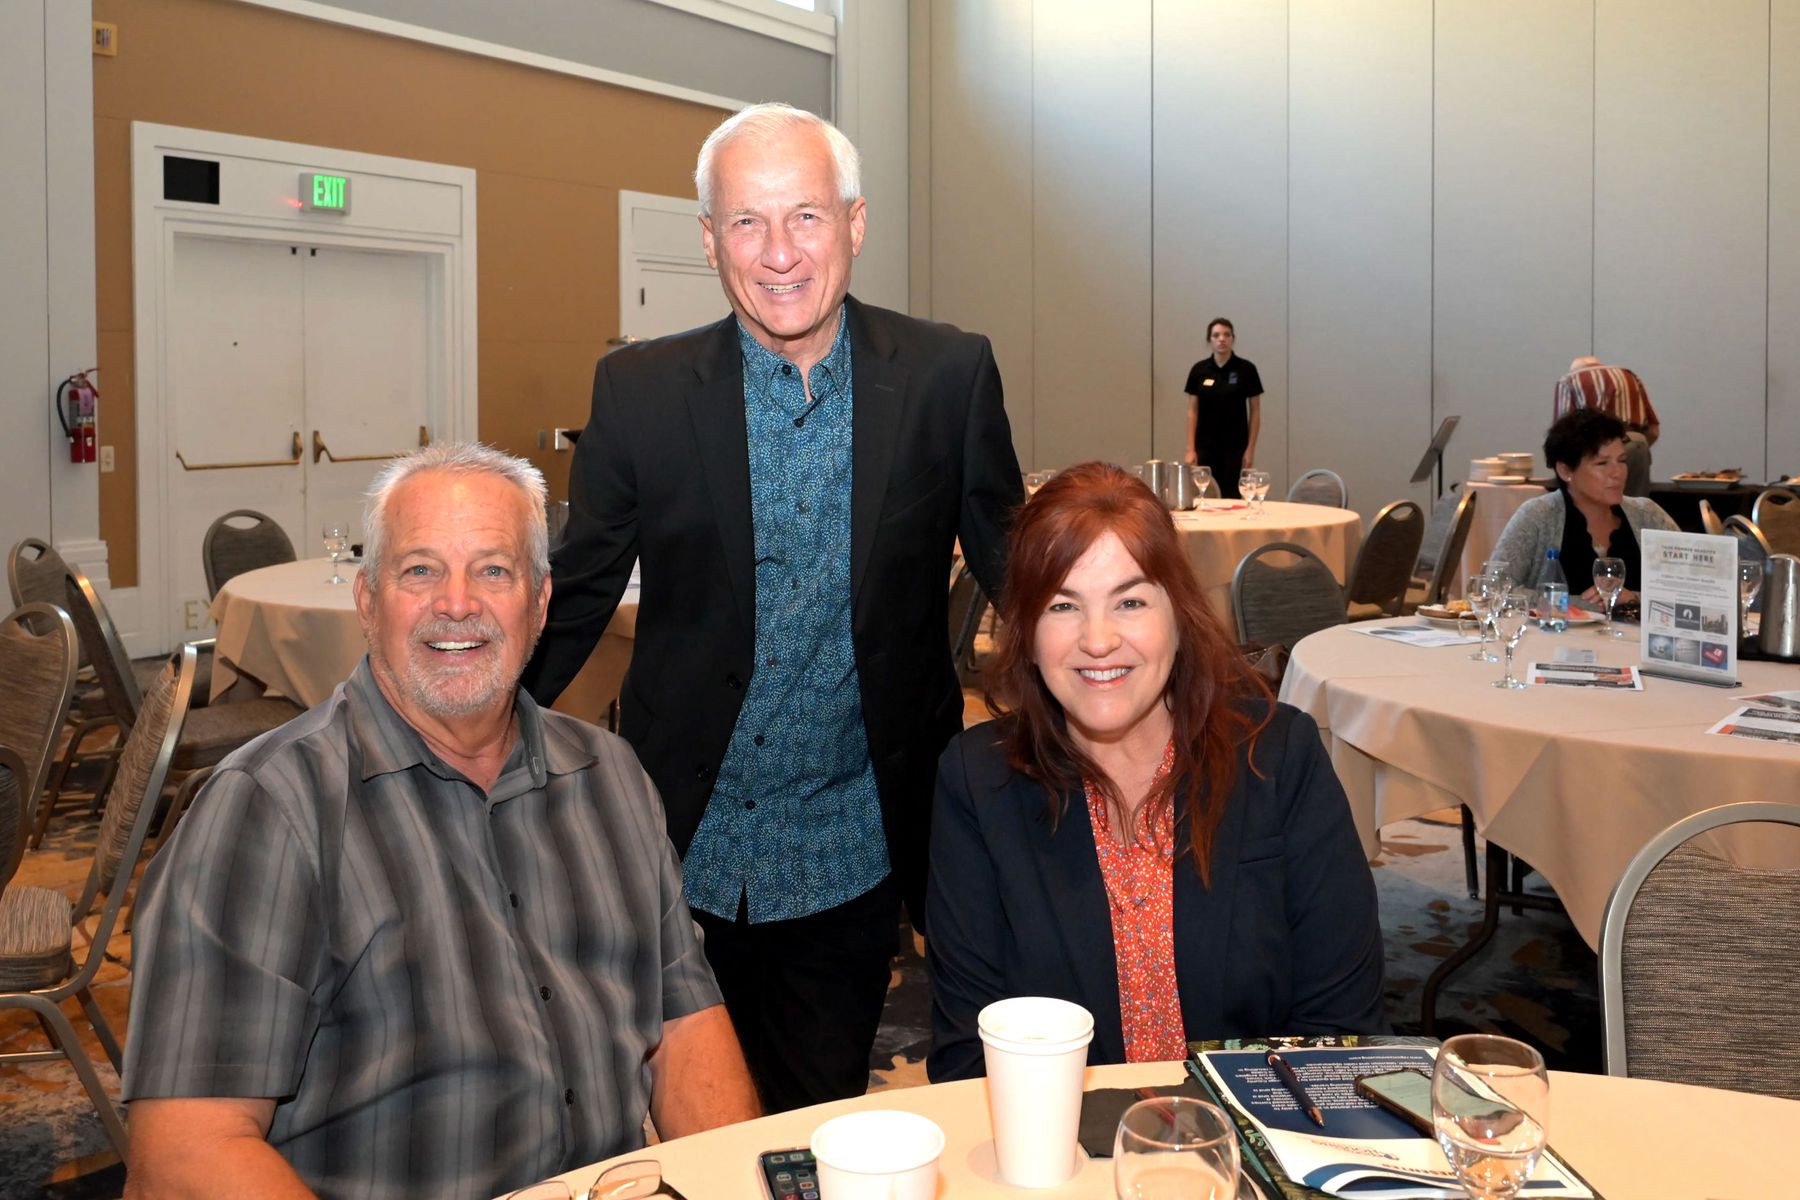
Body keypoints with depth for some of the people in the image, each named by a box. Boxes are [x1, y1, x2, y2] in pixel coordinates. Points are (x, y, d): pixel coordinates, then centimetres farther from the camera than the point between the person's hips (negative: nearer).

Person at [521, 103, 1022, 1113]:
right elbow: (577, 598, 2)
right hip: (683, 850, 1)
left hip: (850, 866, 0)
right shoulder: (641, 392, -5)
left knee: (817, 1127, 15)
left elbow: (1013, 565, 3)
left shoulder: (948, 377, -6)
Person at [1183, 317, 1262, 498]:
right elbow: (1192, 411, 3)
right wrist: (1190, 449, -3)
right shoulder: (1199, 370, 1)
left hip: (1235, 447, -2)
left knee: (1232, 497, -2)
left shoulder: (1246, 369, -4)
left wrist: (1251, 449, -6)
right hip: (1206, 446, 2)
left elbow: (1255, 411, -1)